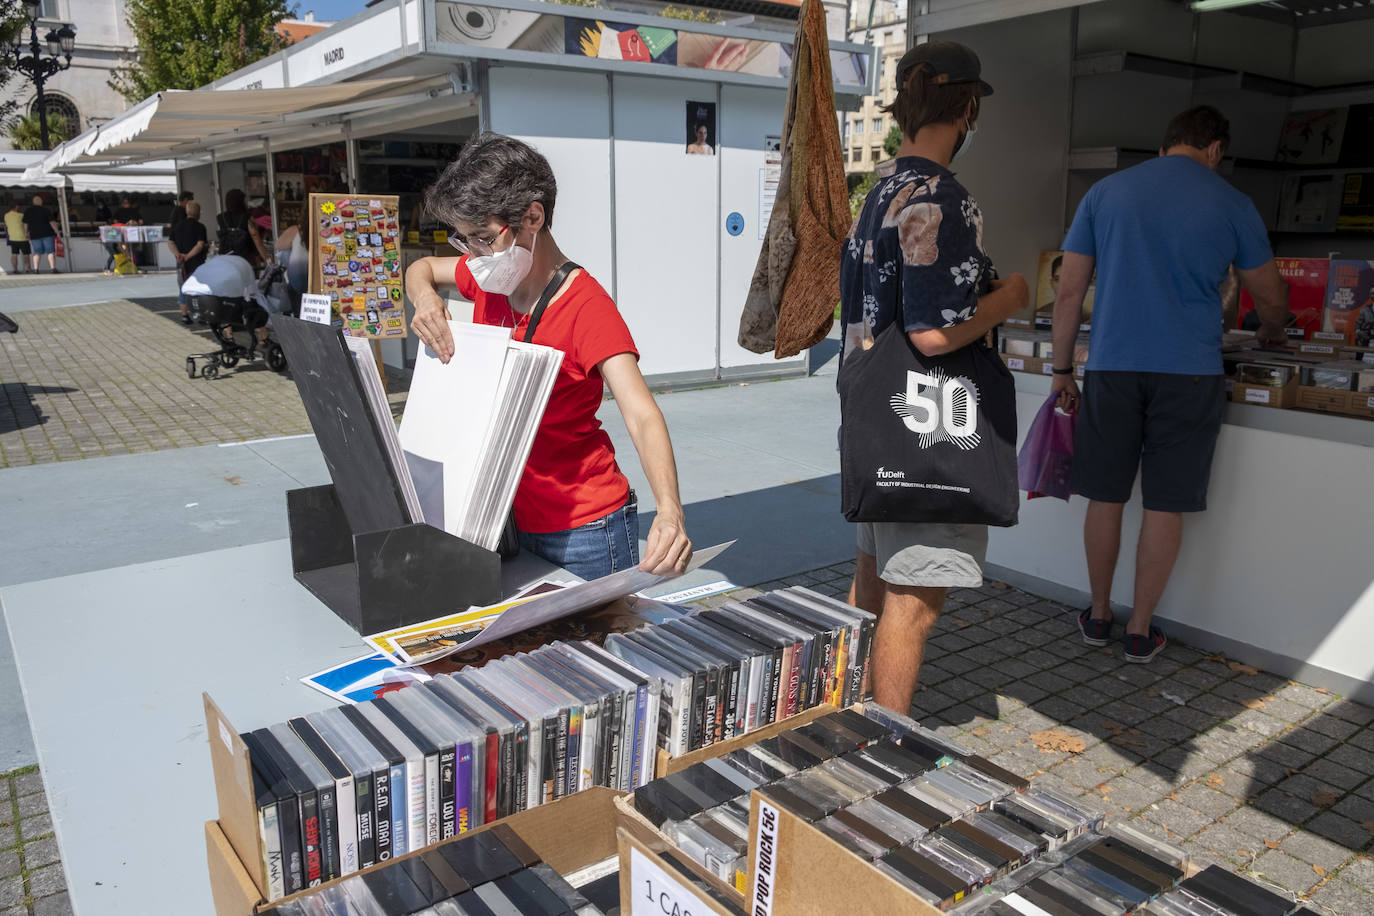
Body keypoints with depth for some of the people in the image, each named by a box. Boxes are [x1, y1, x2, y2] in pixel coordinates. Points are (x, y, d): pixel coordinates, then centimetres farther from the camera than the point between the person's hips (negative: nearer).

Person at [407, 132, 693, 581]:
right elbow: (420, 268, 22)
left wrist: (670, 511, -49)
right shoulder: (489, 279, 1)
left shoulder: (585, 305, -21)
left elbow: (642, 417, -32)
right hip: (509, 515, 7)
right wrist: (425, 297, -3)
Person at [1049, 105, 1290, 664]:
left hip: (1111, 367, 1)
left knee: (1105, 496, 11)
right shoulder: (1231, 205, 5)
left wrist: (1062, 371, 10)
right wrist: (1272, 334, 37)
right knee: (1165, 506, 6)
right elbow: (1271, 298, 15)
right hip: (1189, 372, -1)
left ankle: (1099, 617, 22)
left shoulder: (1105, 193, 8)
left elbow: (1069, 292, 4)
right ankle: (1141, 632, 15)